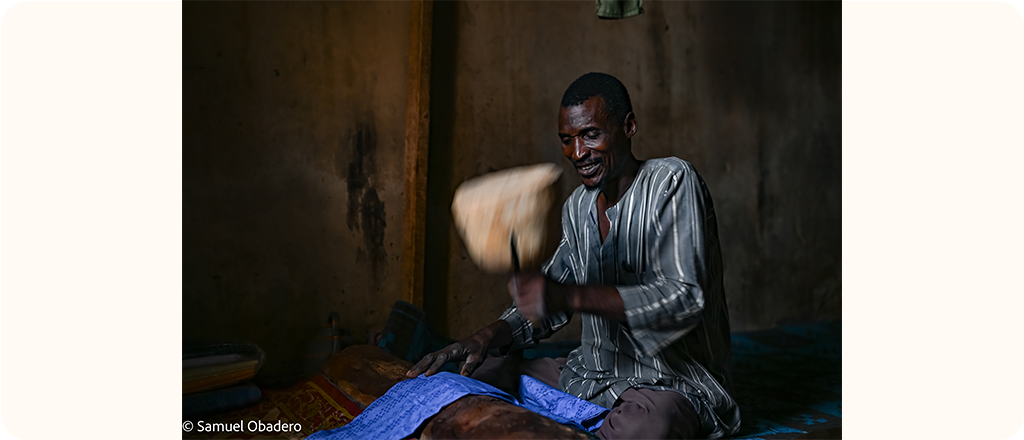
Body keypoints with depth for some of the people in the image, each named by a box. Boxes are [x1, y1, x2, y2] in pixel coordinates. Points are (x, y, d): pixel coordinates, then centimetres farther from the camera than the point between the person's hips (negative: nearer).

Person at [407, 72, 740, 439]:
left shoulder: (672, 182, -13)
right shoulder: (578, 206, 9)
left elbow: (685, 299, -26)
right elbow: (549, 304, 16)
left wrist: (571, 296, -36)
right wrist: (489, 336, -4)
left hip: (672, 383, -6)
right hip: (591, 374, 7)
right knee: (472, 373, -2)